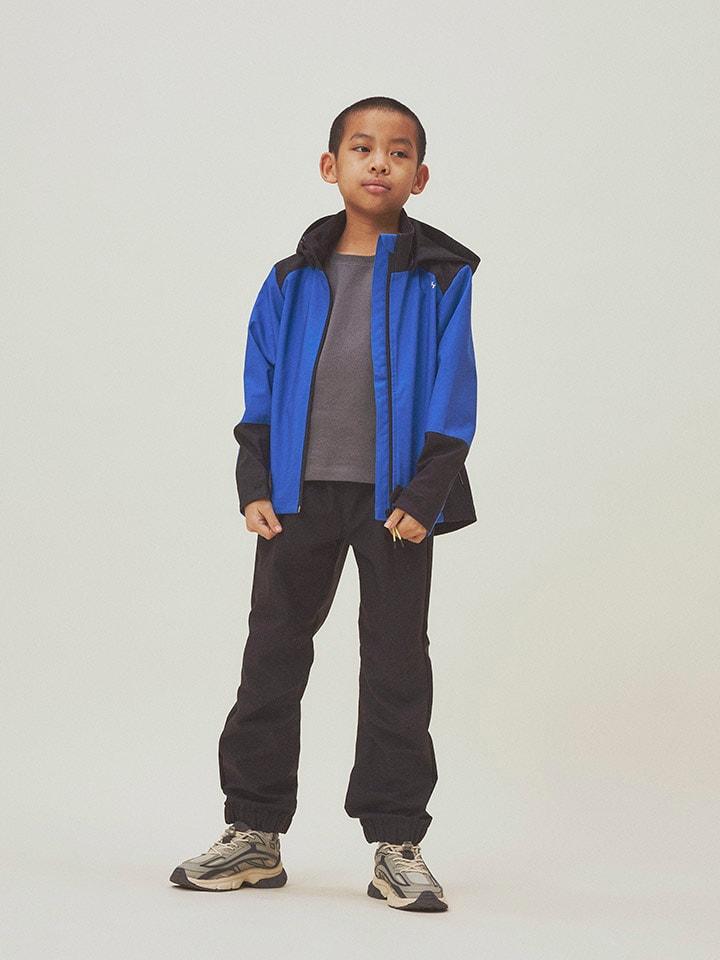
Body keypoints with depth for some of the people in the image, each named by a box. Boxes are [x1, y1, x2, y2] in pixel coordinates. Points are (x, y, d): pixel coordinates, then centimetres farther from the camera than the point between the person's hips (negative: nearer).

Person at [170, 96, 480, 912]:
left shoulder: (442, 278, -1)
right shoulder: (292, 282, 7)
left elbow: (453, 397, -4)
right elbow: (260, 393, 7)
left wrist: (424, 495, -12)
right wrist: (254, 486, -3)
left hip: (395, 501, -3)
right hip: (299, 495, 3)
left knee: (396, 666, 4)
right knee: (272, 655, 7)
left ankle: (396, 844, 11)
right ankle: (254, 831, 17)